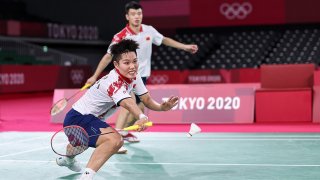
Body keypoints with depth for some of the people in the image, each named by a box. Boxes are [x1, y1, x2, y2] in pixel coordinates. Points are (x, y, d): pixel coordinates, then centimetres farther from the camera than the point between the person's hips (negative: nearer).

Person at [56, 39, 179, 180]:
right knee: (115, 140, -36)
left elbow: (147, 100, -5)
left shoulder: (134, 76, -5)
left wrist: (162, 107, -26)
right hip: (78, 118, -10)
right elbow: (127, 103, -51)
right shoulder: (114, 82, -32)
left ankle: (67, 159, 74)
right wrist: (142, 118, -71)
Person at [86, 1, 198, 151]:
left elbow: (164, 40, 13)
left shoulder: (149, 31, -5)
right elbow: (108, 56, -13)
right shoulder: (121, 36, -18)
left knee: (139, 107, 18)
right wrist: (95, 76, -16)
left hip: (142, 75, 7)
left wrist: (185, 47, 14)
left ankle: (124, 132, 41)